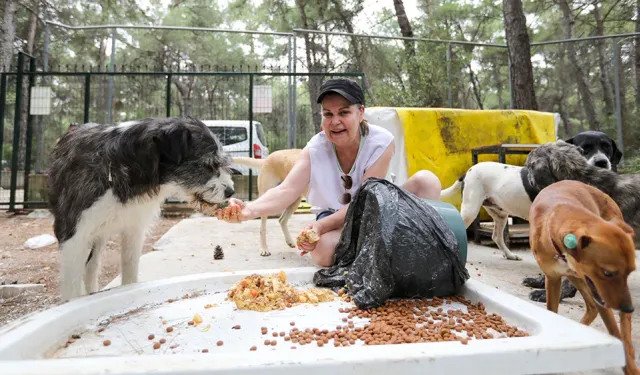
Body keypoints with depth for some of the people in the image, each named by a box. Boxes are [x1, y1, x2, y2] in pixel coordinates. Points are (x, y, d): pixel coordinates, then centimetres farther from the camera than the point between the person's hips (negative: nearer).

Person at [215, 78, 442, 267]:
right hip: (334, 221, 1)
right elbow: (286, 191, -28)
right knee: (323, 249, -36)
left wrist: (321, 225, -35)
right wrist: (250, 210, -49)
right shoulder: (315, 149, -14)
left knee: (425, 180, -24)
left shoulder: (381, 142, -18)